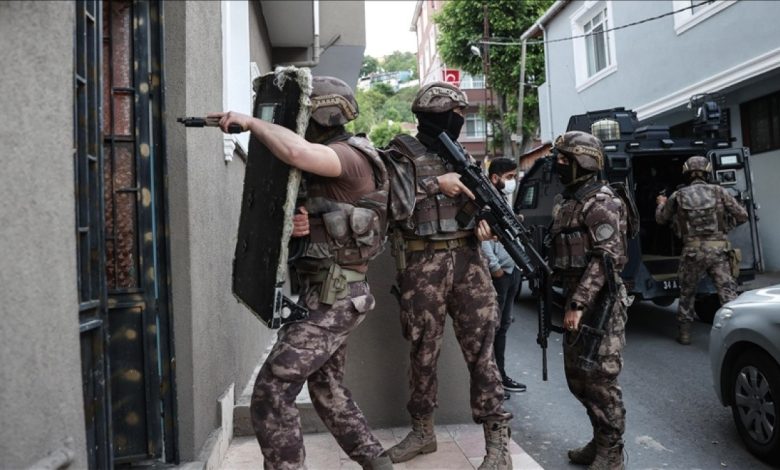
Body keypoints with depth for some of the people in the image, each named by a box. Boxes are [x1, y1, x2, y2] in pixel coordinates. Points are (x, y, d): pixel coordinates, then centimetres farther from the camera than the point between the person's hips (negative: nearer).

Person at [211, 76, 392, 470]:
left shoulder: (348, 156, -15)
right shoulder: (326, 164, 16)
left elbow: (294, 152, -36)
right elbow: (322, 222, 12)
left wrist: (251, 122, -20)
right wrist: (299, 224, -11)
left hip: (332, 299, -10)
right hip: (330, 294, 10)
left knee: (271, 393, -7)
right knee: (327, 388, 20)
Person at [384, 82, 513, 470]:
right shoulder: (402, 152, 2)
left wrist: (483, 221, 0)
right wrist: (435, 183, -15)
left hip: (467, 259, 3)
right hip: (422, 264, -3)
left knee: (480, 348, 1)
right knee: (423, 349, 7)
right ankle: (423, 430, 25)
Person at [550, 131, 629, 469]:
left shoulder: (600, 202, -12)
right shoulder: (564, 202, 15)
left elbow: (606, 259, -20)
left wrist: (578, 304, -23)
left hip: (600, 304, -9)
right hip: (576, 301, 9)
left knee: (600, 379, -2)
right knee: (577, 377, 15)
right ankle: (600, 440, 31)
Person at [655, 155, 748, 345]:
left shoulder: (678, 196, 4)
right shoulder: (718, 192, 3)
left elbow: (660, 219, 17)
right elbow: (742, 215, 3)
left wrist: (661, 204, 37)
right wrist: (726, 226, 21)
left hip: (693, 251, 1)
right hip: (719, 250, 0)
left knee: (687, 293, 16)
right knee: (728, 291, 0)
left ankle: (684, 333, 23)